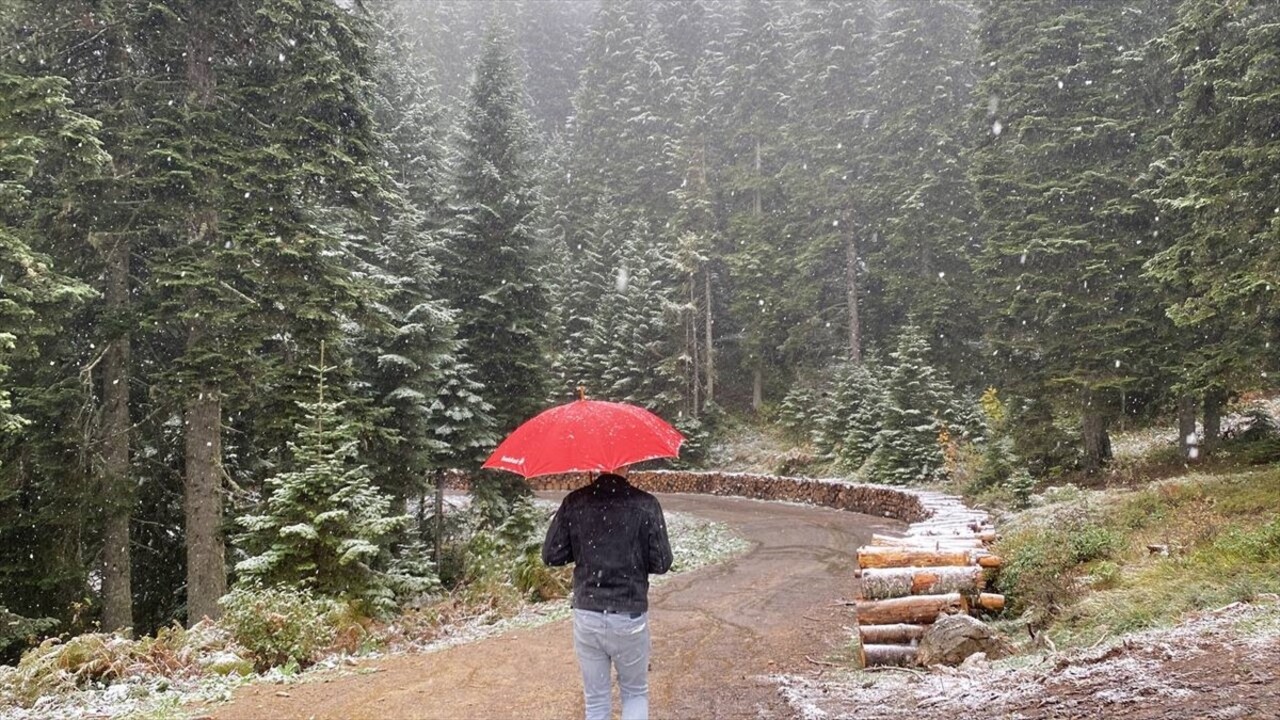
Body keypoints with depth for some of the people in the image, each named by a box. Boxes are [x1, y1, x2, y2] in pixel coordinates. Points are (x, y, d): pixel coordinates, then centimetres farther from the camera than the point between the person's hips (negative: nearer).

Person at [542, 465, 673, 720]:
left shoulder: (575, 502, -4)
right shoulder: (645, 504, -11)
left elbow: (551, 555, -2)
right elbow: (661, 563, -8)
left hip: (586, 616, 2)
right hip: (629, 617, -2)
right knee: (635, 694, 18)